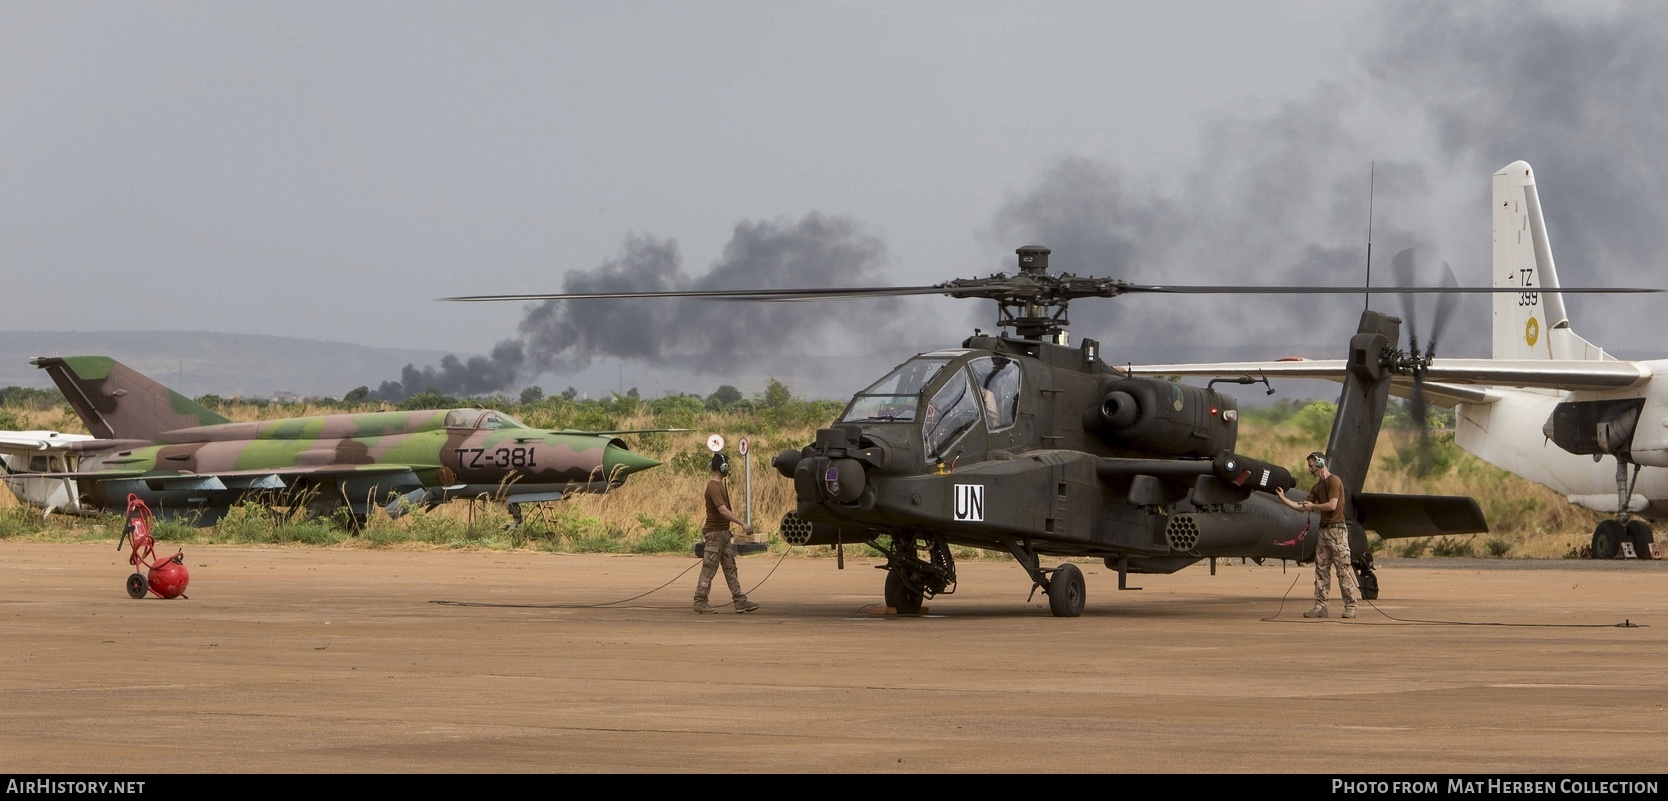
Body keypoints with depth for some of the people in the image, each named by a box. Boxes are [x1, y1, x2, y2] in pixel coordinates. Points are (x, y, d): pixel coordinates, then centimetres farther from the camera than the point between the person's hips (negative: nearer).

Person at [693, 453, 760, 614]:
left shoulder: (720, 485, 15)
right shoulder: (714, 487, -18)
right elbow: (723, 510, -29)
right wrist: (742, 523, -33)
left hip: (723, 533, 10)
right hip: (715, 533, -10)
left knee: (730, 568, 8)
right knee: (709, 569, -5)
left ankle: (740, 601, 8)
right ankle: (700, 602, -1)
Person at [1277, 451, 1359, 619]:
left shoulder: (1334, 481, -8)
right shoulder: (1317, 487, 19)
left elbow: (1332, 505, -18)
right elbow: (1301, 507, 20)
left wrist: (1313, 506, -4)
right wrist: (1283, 498, 13)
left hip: (1337, 529, -9)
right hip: (1324, 529, 9)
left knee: (1343, 568, -8)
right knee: (1321, 568, 6)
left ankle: (1351, 606, -8)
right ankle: (1320, 606, 7)